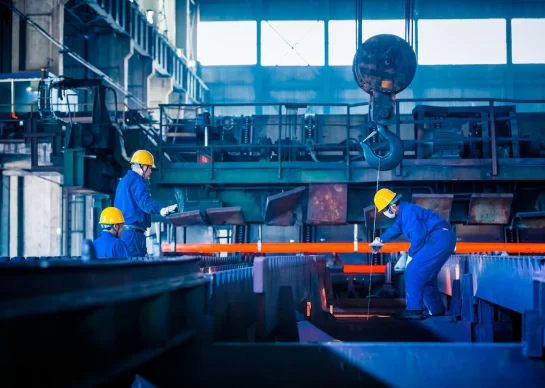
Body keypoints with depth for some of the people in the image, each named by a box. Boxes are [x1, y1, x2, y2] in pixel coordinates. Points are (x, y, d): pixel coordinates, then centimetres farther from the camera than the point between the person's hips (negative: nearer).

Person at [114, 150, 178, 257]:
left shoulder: (124, 181, 20)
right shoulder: (136, 181, -12)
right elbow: (145, 201, -32)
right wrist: (161, 210, -49)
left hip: (121, 231, 10)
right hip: (133, 232, -10)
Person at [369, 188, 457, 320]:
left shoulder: (408, 211, -14)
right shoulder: (403, 213, 19)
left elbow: (418, 235, -21)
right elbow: (395, 228, 39)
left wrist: (412, 253, -5)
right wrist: (380, 240, 52)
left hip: (439, 240, -10)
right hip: (443, 240, 10)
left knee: (413, 270, -11)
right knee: (425, 276, 17)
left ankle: (413, 310, -12)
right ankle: (437, 310, 23)